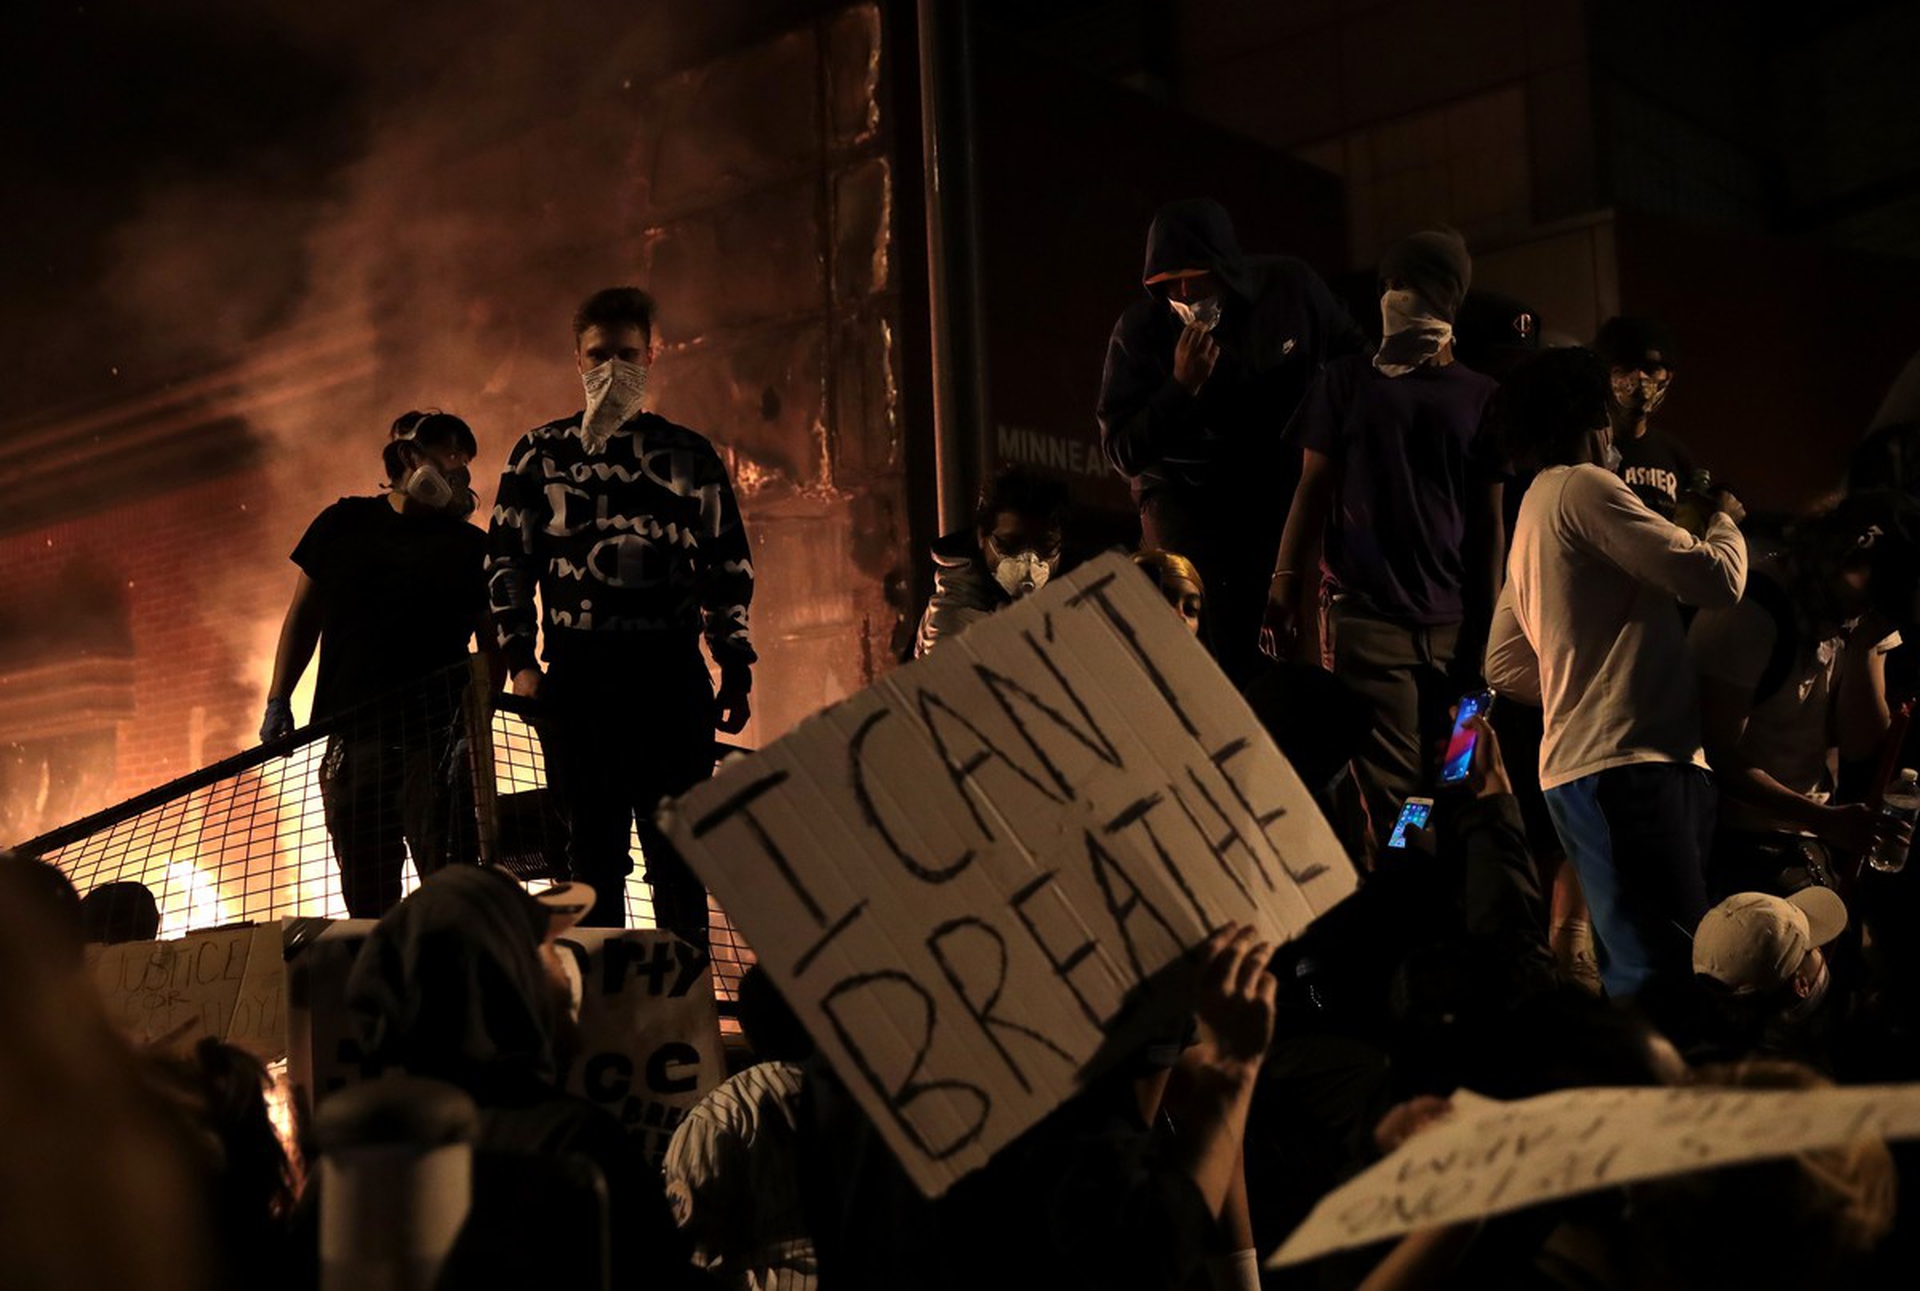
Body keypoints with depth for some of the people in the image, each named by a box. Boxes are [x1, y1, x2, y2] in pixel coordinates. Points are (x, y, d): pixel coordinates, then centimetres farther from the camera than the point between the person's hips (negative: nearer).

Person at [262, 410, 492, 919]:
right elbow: (302, 616, 19)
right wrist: (278, 700, 10)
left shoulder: (469, 545, 11)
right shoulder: (345, 523, 16)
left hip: (435, 736, -2)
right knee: (366, 892, 2)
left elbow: (493, 644, 7)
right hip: (351, 733, 2)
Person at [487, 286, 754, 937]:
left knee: (678, 851, 2)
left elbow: (729, 566, 12)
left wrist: (736, 667, 6)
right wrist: (520, 659, 1)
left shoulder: (690, 455, 11)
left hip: (672, 671, 0)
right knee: (593, 848, 4)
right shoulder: (538, 455, 11)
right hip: (576, 675, 0)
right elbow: (506, 561, 12)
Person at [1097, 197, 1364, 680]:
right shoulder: (1139, 330, -10)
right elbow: (1123, 454, -10)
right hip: (1187, 508, -2)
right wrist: (1182, 386, -23)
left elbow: (1355, 362, 13)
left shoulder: (1292, 287, -5)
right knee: (1211, 663, -7)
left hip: (1289, 491, 2)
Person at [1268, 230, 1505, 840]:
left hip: (1453, 623, 2)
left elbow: (1488, 522, 10)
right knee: (1390, 791, -8)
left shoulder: (1480, 396, 10)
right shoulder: (1346, 379, 9)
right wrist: (1287, 578, -3)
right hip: (1366, 614, -2)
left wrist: (1486, 629, 5)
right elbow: (1314, 485, 7)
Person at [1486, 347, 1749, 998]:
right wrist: (1726, 519, 8)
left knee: (1640, 967, 9)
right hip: (1627, 765, -10)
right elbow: (1716, 578, -12)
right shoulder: (1585, 487, -6)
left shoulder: (1534, 511, 24)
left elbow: (1505, 666, 29)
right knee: (1664, 975, -17)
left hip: (1579, 763, 10)